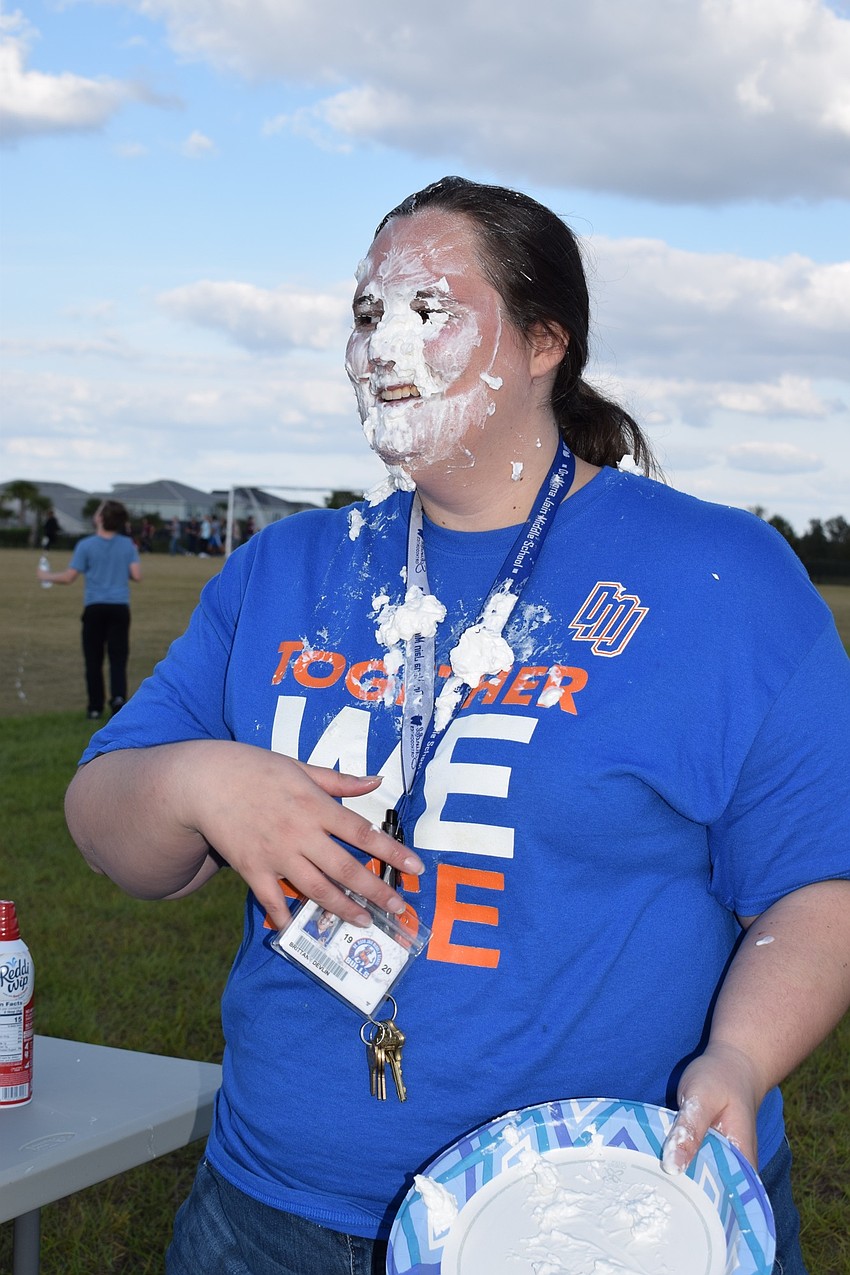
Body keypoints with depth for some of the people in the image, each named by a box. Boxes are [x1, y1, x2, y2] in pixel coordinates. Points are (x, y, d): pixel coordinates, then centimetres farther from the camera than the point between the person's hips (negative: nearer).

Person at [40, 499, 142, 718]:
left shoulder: (86, 545, -6)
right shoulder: (128, 545, 1)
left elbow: (68, 577, -5)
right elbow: (136, 576, -2)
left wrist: (47, 576, 13)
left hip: (95, 608, -1)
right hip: (120, 607, 1)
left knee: (94, 659, 8)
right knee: (118, 658, 4)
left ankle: (96, 708, 10)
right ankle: (118, 696, -17)